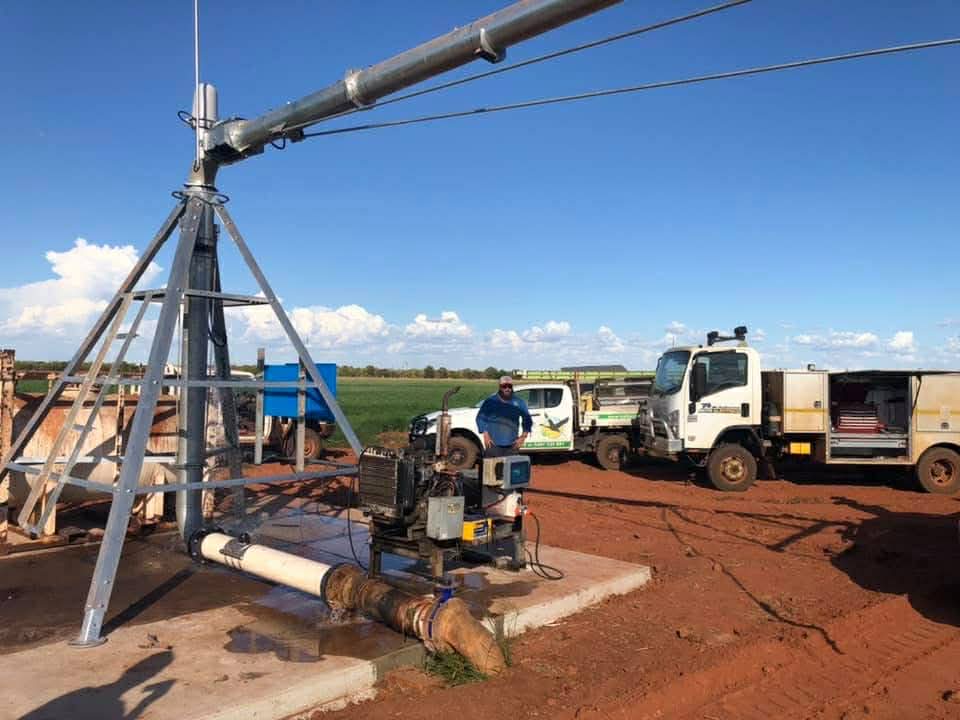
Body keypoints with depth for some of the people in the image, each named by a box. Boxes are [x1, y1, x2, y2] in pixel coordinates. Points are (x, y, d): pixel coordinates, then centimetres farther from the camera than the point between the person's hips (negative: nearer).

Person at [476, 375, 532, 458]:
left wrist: (523, 437, 4)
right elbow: (480, 418, 4)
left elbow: (527, 420, 14)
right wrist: (485, 435, -6)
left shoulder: (518, 403, 8)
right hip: (493, 444, -2)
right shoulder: (491, 401, 2)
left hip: (511, 445, 3)